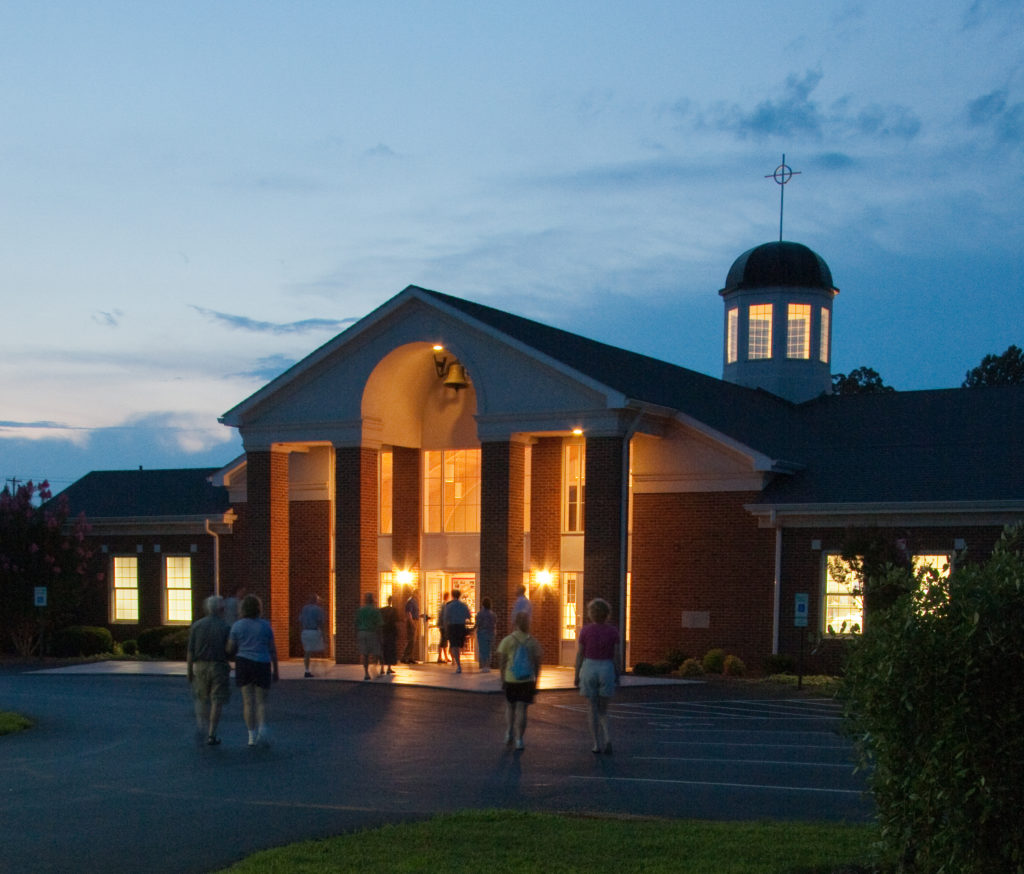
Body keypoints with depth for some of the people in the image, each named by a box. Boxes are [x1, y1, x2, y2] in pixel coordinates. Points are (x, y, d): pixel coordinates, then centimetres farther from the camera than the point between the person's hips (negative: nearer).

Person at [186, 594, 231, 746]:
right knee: (217, 702, 4)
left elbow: (191, 651, -1)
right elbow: (229, 650, -8)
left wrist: (189, 671, 6)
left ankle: (201, 725, 1)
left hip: (200, 666, 2)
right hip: (219, 666, -2)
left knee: (202, 699, 20)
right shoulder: (225, 627, -7)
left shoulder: (196, 625, -1)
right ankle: (211, 735, 0)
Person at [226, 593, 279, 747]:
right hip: (263, 665, 0)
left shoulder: (237, 626, -2)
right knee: (261, 701, 8)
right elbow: (272, 649, 1)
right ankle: (262, 729, -14)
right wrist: (275, 670, 8)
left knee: (248, 701, 5)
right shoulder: (265, 625, 0)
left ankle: (252, 736, 3)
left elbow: (230, 649, -1)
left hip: (243, 664, 0)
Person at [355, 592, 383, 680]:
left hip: (362, 633, 3)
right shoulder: (375, 610, -7)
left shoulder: (359, 610, 4)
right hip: (372, 633, -3)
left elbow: (356, 624, 4)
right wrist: (379, 636, -6)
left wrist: (356, 636, 10)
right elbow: (378, 624, -10)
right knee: (375, 654, 7)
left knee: (365, 654, 3)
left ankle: (366, 673, -2)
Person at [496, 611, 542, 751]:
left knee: (510, 706, 18)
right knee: (521, 709, 3)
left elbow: (501, 662, -4)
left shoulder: (507, 641, -3)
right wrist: (535, 681, 11)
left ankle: (510, 730, -1)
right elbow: (537, 663, 2)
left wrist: (502, 679, 6)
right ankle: (519, 739, -2)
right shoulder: (533, 642, 1)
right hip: (528, 680, 0)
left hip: (510, 680, 0)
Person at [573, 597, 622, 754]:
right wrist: (617, 676, 7)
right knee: (603, 710, 13)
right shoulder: (613, 631, -2)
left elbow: (579, 654, -2)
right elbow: (617, 655, -2)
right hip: (607, 671, 1)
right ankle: (607, 738, -9)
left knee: (593, 710, 9)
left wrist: (576, 675, 6)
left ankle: (597, 745, 9)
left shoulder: (585, 630, -5)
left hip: (589, 670, -1)